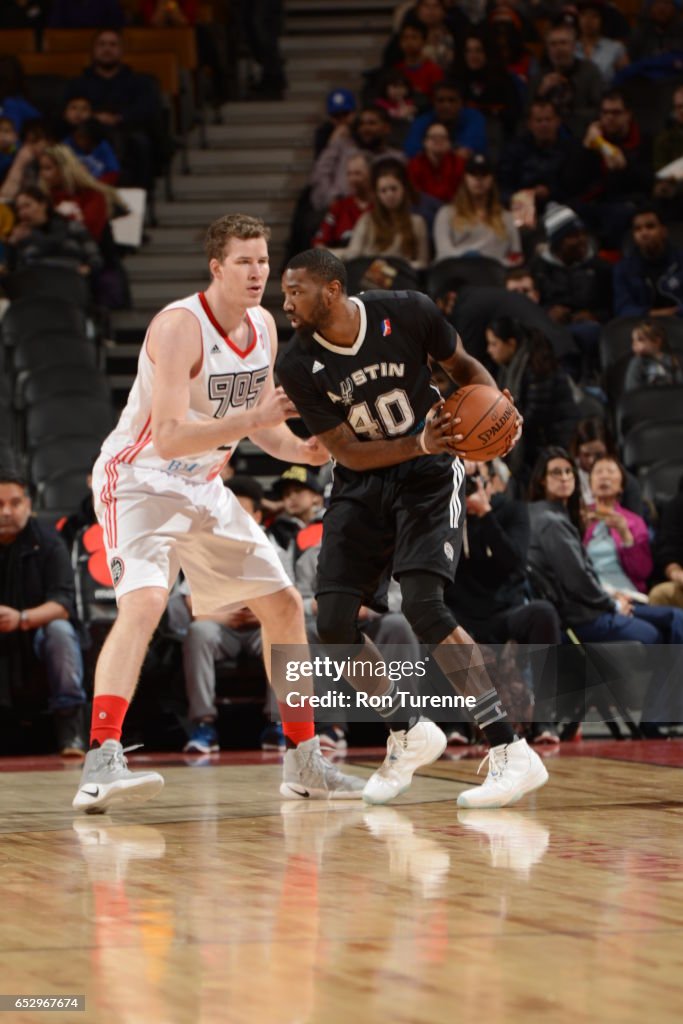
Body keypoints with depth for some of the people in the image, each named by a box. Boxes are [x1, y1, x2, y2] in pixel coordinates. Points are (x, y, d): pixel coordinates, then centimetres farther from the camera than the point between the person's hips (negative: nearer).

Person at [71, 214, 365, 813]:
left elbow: (259, 422, 13)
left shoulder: (264, 325, 1)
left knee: (284, 604, 9)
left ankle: (304, 764, 20)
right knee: (144, 603, -31)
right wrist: (253, 418, -40)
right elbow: (169, 438, -31)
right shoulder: (180, 327, -24)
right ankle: (100, 766, -37)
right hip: (139, 479, -8)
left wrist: (303, 449, -8)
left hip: (203, 487, 8)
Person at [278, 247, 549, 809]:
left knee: (422, 605, -23)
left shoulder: (408, 312, -16)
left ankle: (511, 752, -22)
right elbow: (346, 451, -12)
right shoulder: (299, 366, -13)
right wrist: (420, 444, -28)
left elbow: (464, 366, 2)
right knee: (334, 621, -8)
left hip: (430, 473, -4)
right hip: (362, 480, 4)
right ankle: (409, 736, 17)